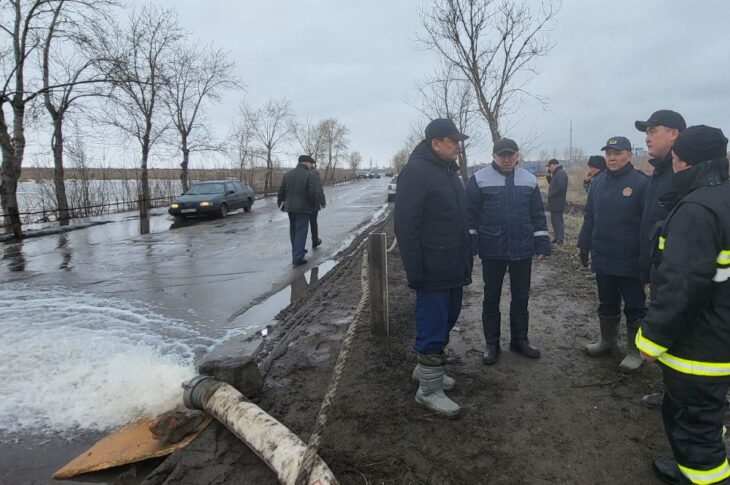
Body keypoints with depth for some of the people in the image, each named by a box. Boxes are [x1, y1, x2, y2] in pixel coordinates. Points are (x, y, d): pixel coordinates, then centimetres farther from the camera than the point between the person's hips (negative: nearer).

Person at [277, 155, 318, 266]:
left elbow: (281, 191, 9)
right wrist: (313, 205, 0)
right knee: (301, 232, -2)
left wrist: (280, 203, 20)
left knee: (293, 230, 19)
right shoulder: (309, 175, -12)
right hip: (303, 208, -6)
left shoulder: (288, 174, 6)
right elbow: (313, 193, -17)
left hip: (290, 207, 6)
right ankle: (297, 258, -4)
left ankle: (298, 251, 36)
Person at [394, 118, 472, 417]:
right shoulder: (416, 172, -15)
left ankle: (428, 368, 38)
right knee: (433, 328, -1)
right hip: (433, 270, -9)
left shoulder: (448, 171, 14)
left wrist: (465, 260, 18)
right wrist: (414, 271, -23)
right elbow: (405, 225, -21)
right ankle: (429, 390, 14)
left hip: (453, 267, 10)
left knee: (446, 320, 20)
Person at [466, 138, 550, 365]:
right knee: (491, 297, 7)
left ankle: (519, 340, 28)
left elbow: (538, 215, 10)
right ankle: (491, 343, 20)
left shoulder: (529, 180, 7)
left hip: (522, 249, 3)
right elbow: (470, 215, -4)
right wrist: (470, 246, -8)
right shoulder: (479, 179, -4)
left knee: (521, 297, 12)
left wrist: (542, 244, 5)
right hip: (492, 250, -3)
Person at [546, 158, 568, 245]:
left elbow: (559, 187, -25)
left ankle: (560, 240, -5)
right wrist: (549, 176, 7)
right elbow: (553, 184, 20)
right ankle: (556, 238, 23)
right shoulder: (557, 173, 18)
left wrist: (550, 194, -16)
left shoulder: (561, 173, -15)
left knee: (558, 220, -8)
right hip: (554, 202, 10)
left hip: (557, 203, -10)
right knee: (554, 220, 15)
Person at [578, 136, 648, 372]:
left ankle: (635, 351, 23)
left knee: (634, 308, 9)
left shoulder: (641, 183, -11)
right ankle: (607, 341, 36)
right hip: (602, 258, 6)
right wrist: (584, 245, 8)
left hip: (630, 261, -5)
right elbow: (589, 217, 11)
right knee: (607, 304, 19)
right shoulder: (598, 182, 6)